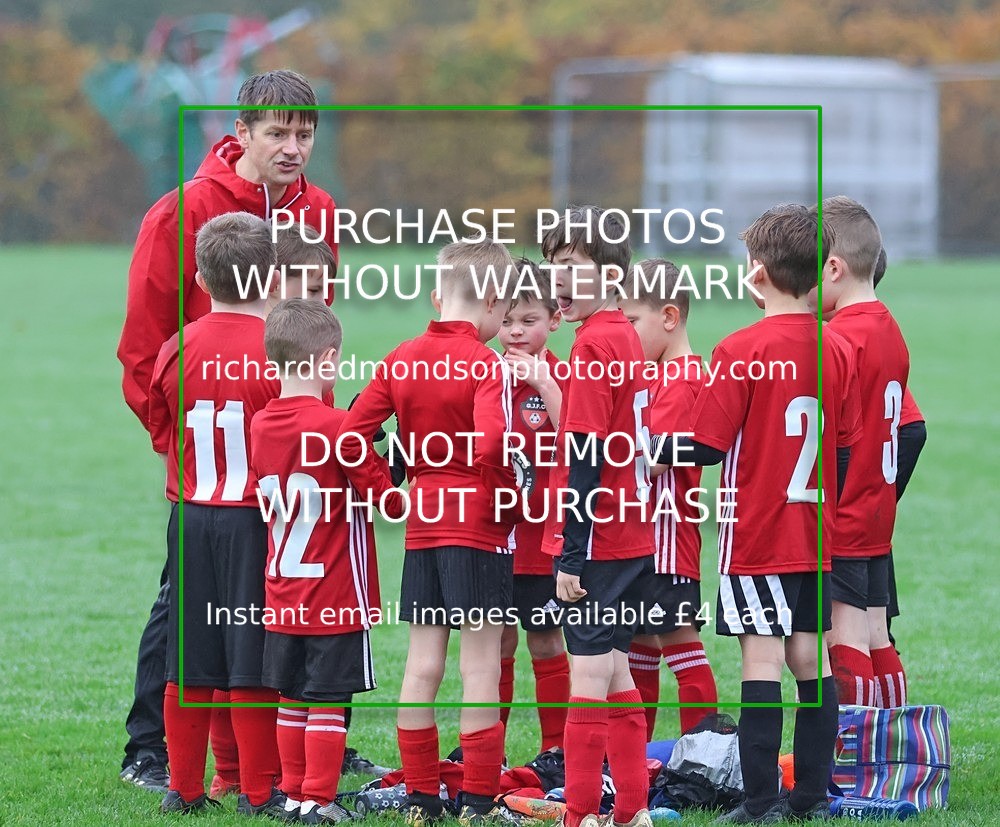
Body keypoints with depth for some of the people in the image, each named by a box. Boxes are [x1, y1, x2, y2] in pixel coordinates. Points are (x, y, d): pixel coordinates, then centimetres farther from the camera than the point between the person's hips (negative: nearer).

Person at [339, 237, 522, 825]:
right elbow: (491, 445, -26)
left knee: (423, 664, 9)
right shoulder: (488, 365, -12)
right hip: (479, 529, -5)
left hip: (421, 527, 5)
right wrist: (510, 504, -9)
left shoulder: (401, 360, 5)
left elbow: (351, 436, 1)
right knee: (481, 666, -1)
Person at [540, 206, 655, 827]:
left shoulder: (595, 343, -14)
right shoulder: (627, 337, 13)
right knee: (614, 675, 14)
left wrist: (572, 553, -18)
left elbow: (587, 457, -18)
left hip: (599, 541, -9)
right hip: (634, 536, 9)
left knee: (589, 674, -7)